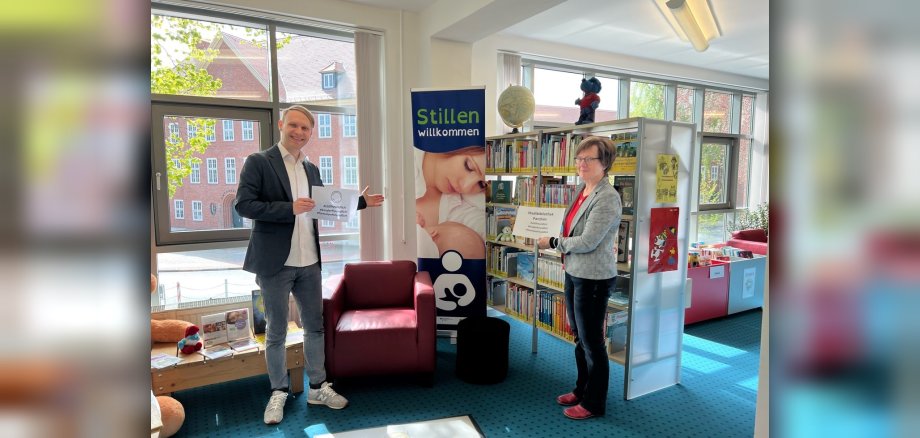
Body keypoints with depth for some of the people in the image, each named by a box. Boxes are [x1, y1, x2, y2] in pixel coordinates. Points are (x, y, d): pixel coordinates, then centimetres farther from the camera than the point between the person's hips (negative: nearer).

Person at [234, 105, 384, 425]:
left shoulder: (311, 169, 11)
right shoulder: (258, 162, -6)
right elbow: (243, 205, -15)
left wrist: (361, 201, 8)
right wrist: (289, 208, -24)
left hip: (309, 263, 5)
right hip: (275, 264, -5)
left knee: (315, 326, 14)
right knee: (276, 332, 9)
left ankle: (318, 387, 29)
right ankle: (278, 392, 27)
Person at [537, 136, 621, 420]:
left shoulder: (607, 198, -20)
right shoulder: (581, 190, 7)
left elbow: (587, 242, -23)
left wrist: (552, 243, -11)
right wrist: (564, 248, 1)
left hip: (593, 279, -9)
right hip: (574, 274, 9)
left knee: (592, 341, 5)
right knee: (579, 337, 21)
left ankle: (594, 403, 24)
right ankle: (581, 389, 39)